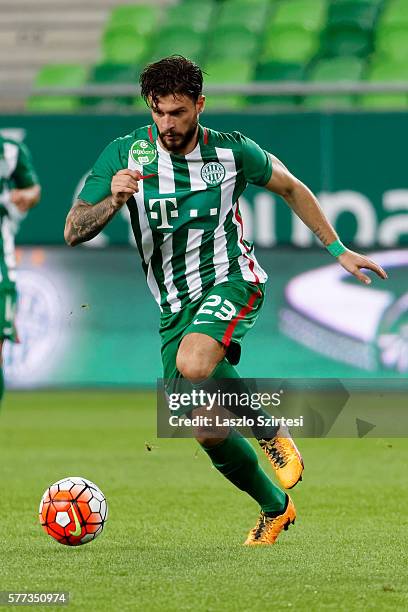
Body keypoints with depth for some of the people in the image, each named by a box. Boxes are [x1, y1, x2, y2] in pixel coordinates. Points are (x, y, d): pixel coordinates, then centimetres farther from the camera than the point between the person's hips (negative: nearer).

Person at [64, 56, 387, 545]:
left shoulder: (232, 152, -5)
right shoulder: (125, 154, -6)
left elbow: (291, 189, 13)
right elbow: (73, 233, -8)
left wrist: (338, 251, 15)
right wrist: (114, 201, -28)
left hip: (230, 281, -3)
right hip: (174, 306, 3)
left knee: (192, 365, -35)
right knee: (206, 430, 0)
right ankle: (275, 508, 25)